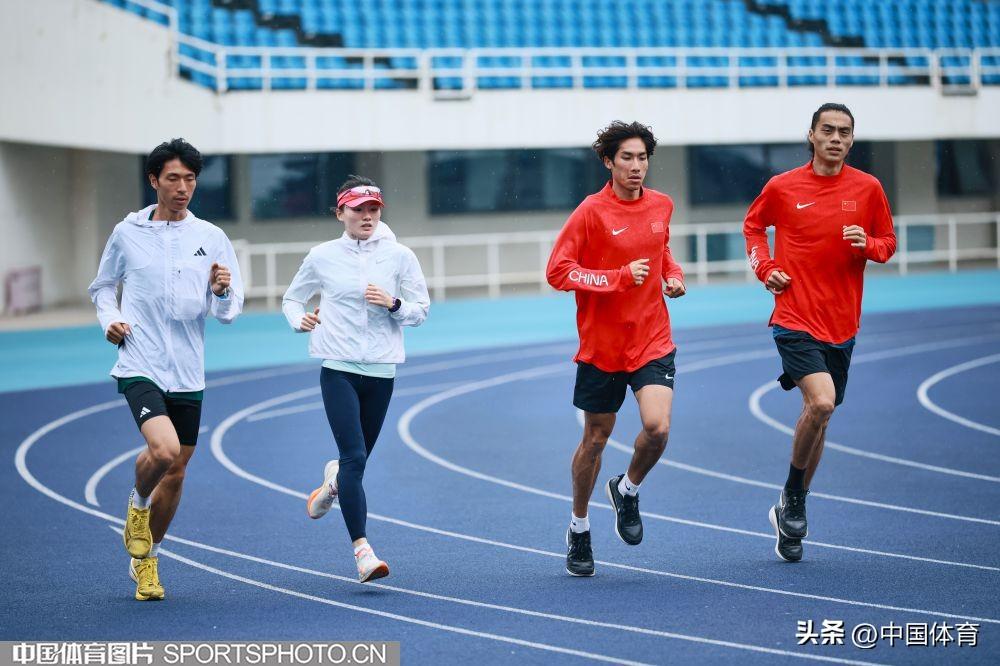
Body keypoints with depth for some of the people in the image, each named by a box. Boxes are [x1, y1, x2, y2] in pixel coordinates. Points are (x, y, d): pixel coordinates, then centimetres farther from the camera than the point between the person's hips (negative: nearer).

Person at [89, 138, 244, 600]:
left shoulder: (212, 238, 4)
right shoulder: (127, 233, 2)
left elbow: (228, 312, 4)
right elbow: (103, 286, 18)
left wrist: (221, 291, -18)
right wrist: (110, 319, 0)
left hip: (187, 374, 3)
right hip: (139, 366, -3)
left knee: (176, 473, 9)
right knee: (164, 449, -26)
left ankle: (145, 560, 30)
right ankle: (137, 505, 7)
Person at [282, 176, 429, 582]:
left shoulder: (399, 256, 3)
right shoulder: (322, 257, 3)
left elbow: (421, 310, 6)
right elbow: (292, 298, 17)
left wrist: (393, 304, -14)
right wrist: (298, 320, -4)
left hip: (381, 372, 2)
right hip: (339, 369, -2)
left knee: (357, 460, 13)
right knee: (354, 457, -16)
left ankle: (333, 480, 52)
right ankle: (362, 550, -18)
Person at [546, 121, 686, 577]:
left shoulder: (661, 206, 4)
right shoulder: (591, 212, -12)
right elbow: (557, 272, -14)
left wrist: (673, 275, 4)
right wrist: (619, 277, -21)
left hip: (653, 341, 3)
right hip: (602, 345, -3)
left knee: (657, 427, -17)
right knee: (595, 439, 9)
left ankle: (627, 491, 15)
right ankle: (579, 529, 30)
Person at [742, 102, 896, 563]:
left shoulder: (868, 189, 2)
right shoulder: (782, 187, -2)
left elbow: (888, 242, 12)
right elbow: (753, 225, 16)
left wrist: (868, 245, -11)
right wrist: (765, 268, 1)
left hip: (841, 325, 4)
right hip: (795, 319, -4)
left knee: (819, 418, 12)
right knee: (820, 403, -24)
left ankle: (790, 519, 27)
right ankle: (792, 498, -3)